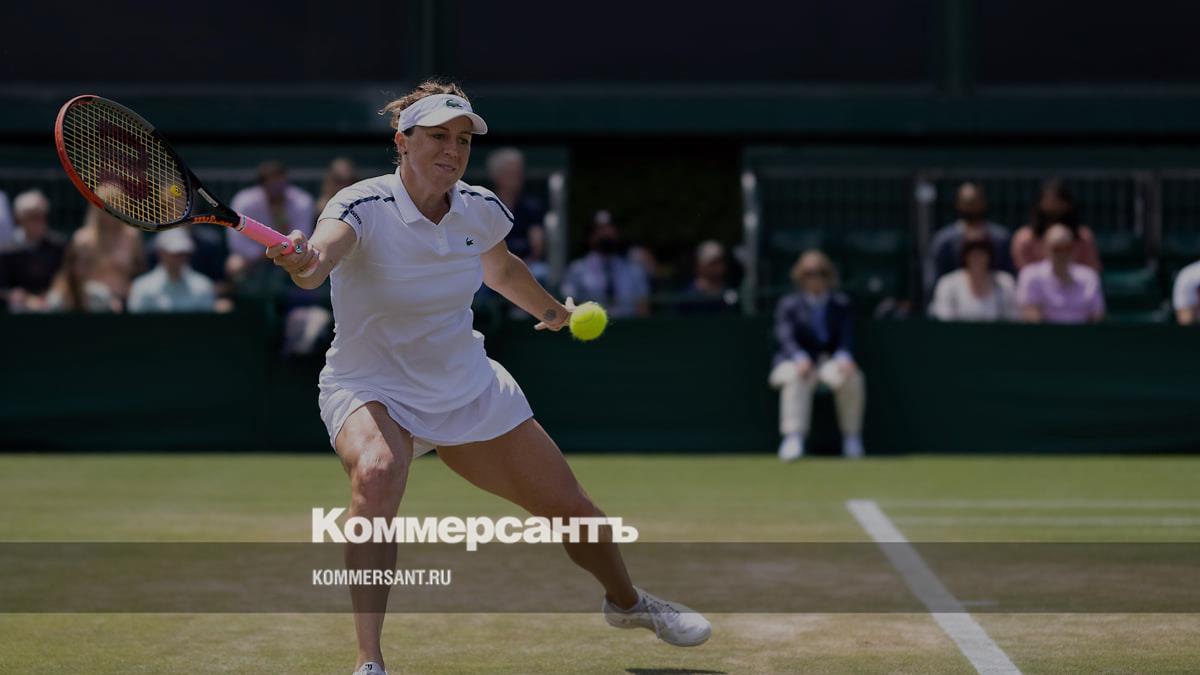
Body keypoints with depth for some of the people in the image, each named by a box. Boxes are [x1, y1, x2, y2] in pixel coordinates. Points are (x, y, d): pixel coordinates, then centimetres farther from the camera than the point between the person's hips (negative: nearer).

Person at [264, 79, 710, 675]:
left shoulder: (481, 211, -7)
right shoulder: (363, 207, -23)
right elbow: (321, 252, -47)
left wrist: (553, 310, 33)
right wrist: (304, 262, -70)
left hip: (468, 388, 5)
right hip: (372, 390, -5)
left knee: (572, 509, 10)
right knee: (376, 474, -39)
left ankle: (626, 601, 45)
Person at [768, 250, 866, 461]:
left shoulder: (841, 304, 16)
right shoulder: (788, 305, 9)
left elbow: (846, 338, 2)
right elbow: (785, 338, -7)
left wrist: (843, 358, -23)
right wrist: (800, 358, -30)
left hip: (832, 361, 1)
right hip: (797, 362, -1)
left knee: (852, 377, -32)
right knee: (795, 378, -38)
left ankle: (852, 437, -17)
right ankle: (793, 437, -49)